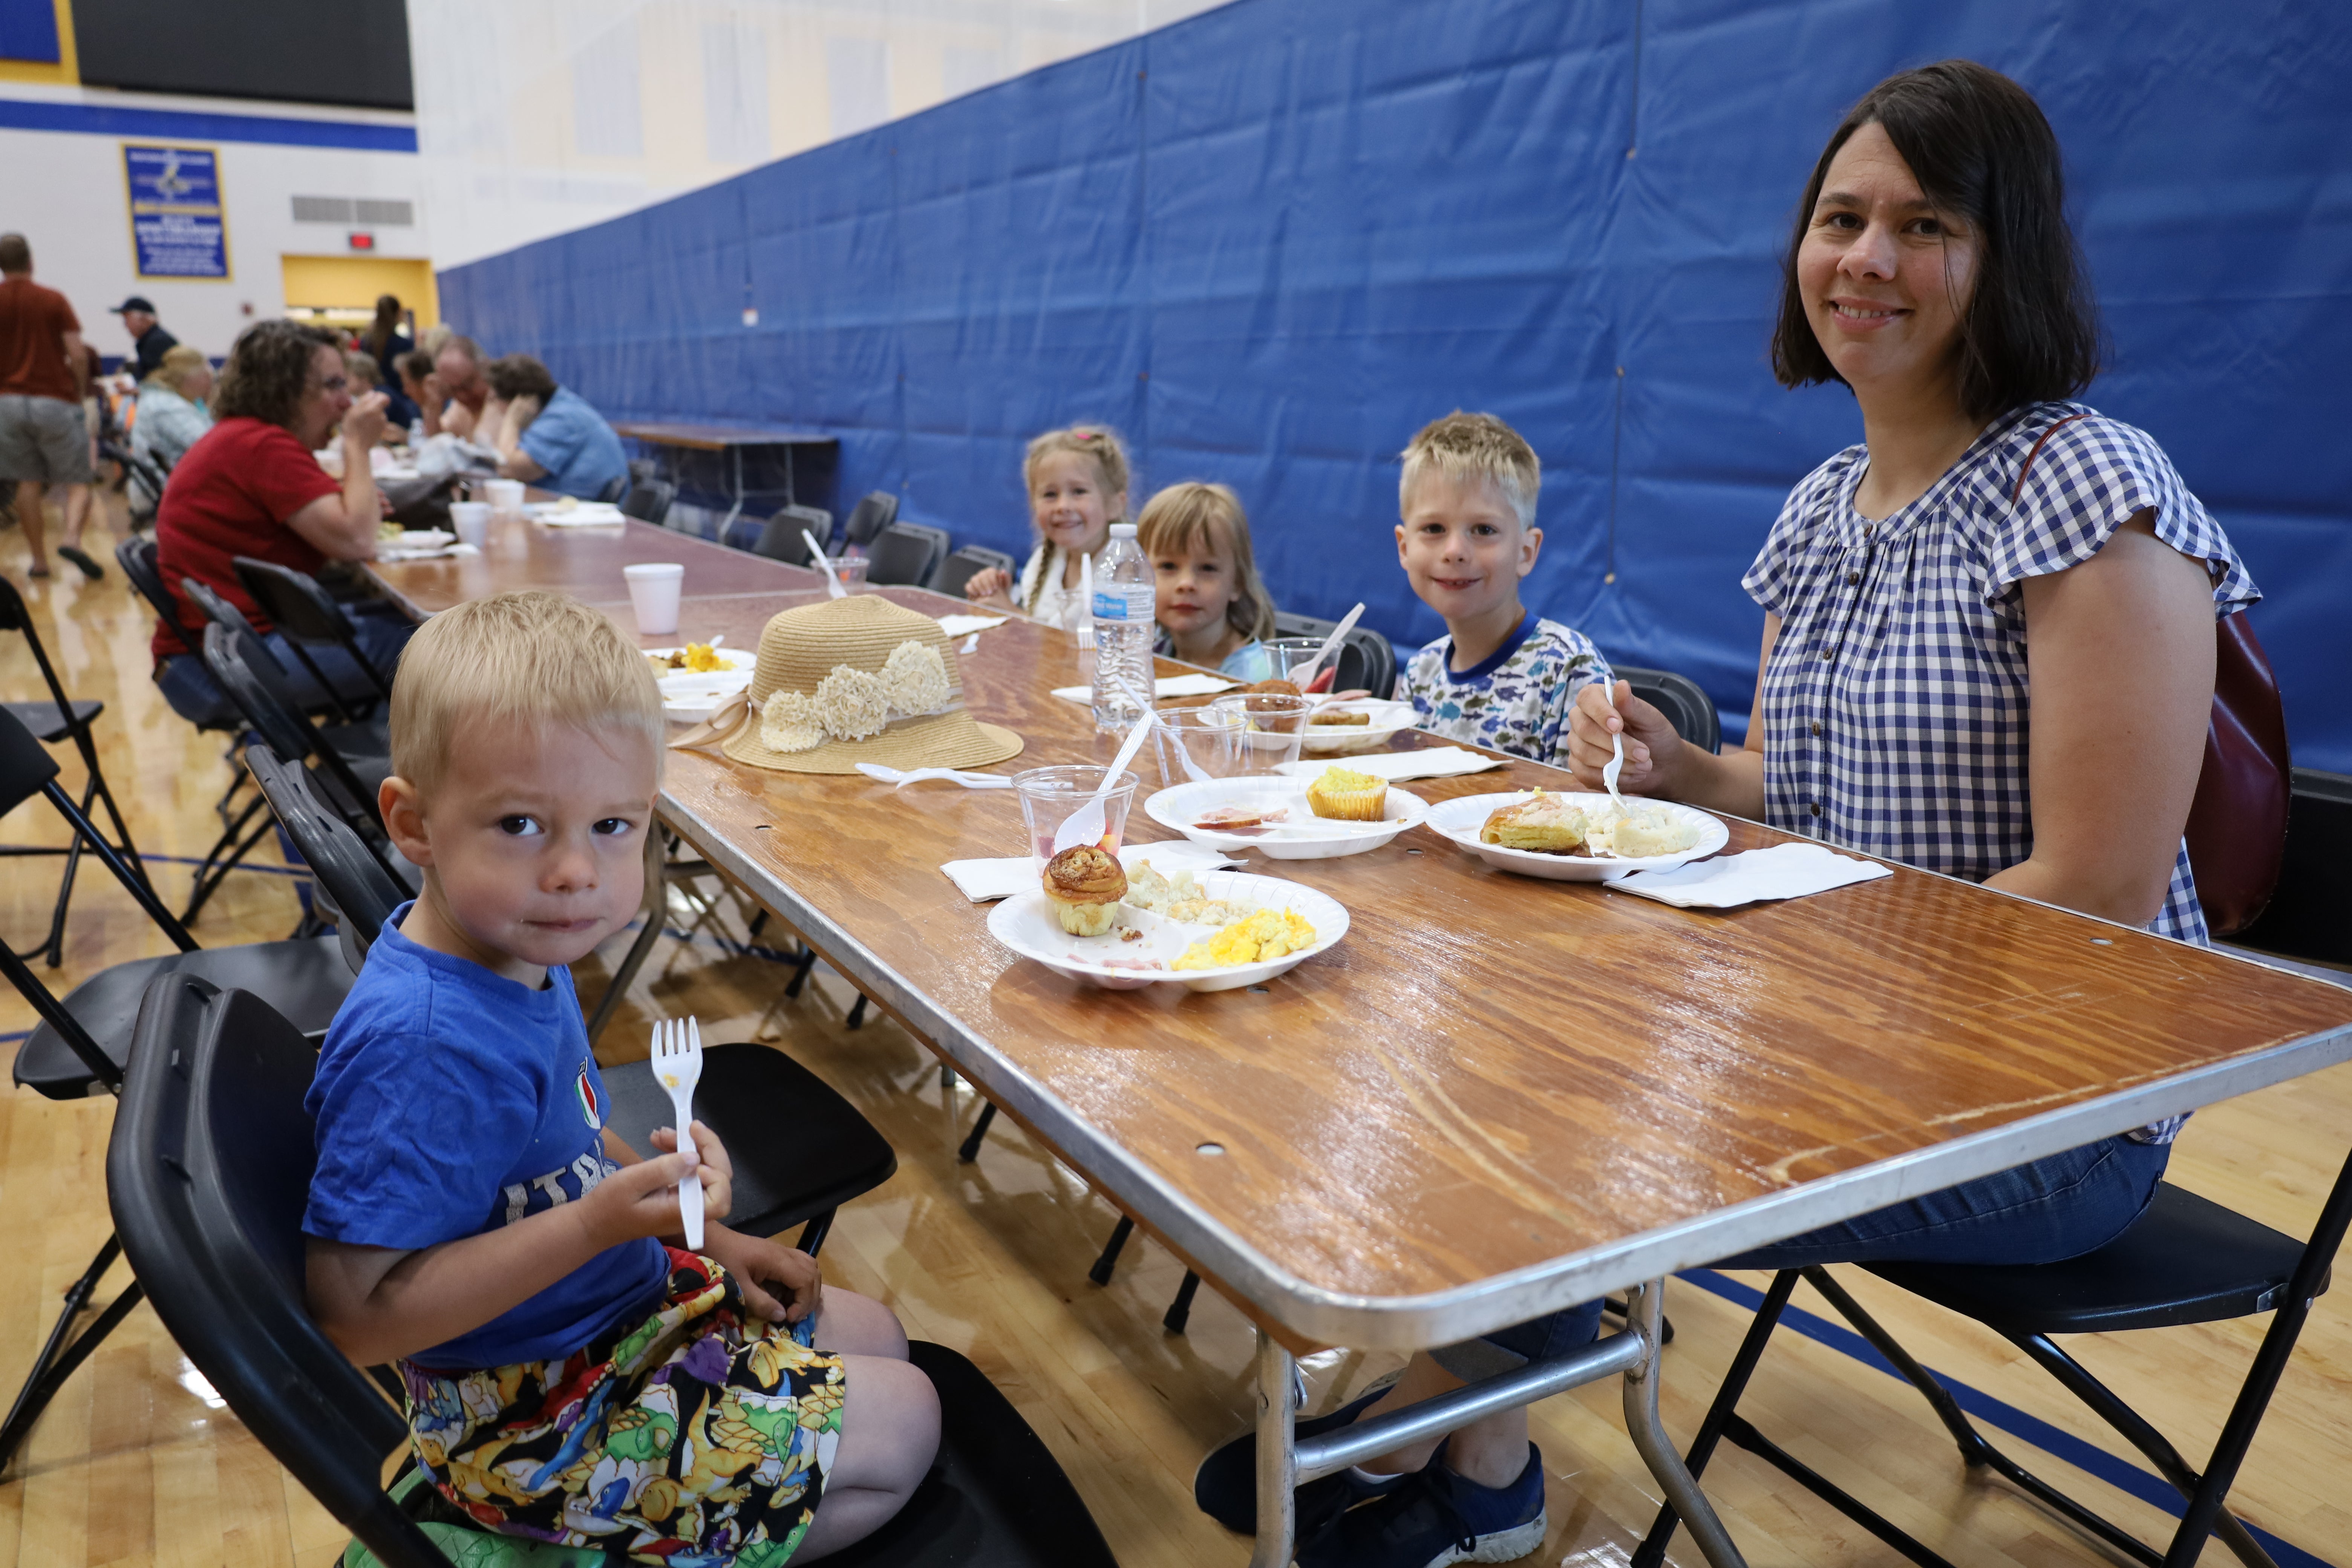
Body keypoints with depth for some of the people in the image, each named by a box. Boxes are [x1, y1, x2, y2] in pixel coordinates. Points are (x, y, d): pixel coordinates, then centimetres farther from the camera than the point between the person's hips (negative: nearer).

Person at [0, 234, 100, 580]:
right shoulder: (53, 300, -2)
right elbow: (78, 355, -8)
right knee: (78, 482, 2)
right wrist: (81, 394, 6)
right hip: (55, 402, -2)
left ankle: (39, 560, 7)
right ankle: (72, 538, -24)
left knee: (28, 483, 8)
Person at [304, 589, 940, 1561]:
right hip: (536, 1424, -9)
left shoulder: (518, 953, -5)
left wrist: (708, 1239, 4)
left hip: (622, 1299, 9)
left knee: (875, 1337, 23)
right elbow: (359, 1315, -32)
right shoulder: (424, 1044, -34)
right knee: (902, 1426, -2)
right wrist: (599, 1224, -36)